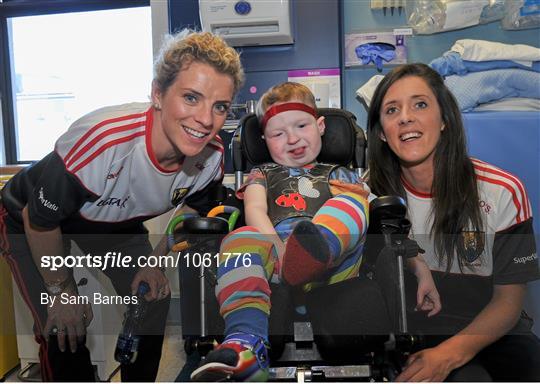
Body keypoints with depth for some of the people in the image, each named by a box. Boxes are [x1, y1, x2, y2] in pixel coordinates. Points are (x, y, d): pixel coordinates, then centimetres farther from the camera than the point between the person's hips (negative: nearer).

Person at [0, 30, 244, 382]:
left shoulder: (212, 156, -24)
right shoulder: (100, 142, -42)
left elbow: (193, 211, 1)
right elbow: (39, 221, -24)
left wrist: (157, 261, -2)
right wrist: (61, 290, -12)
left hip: (118, 221, 5)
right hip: (31, 222, -4)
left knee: (153, 305, 3)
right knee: (64, 332, -13)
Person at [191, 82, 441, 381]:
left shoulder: (340, 175, 32)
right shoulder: (262, 174, 30)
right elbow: (255, 210, 8)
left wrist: (421, 268, 8)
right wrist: (278, 249, -15)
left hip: (334, 263, 1)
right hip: (276, 252, 0)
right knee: (241, 238, -30)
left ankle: (314, 251, -49)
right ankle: (246, 341, -49)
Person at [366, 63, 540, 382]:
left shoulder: (503, 192, -9)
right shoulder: (374, 193, -3)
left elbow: (508, 299, -5)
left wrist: (448, 354, -19)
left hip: (492, 335, 1)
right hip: (413, 335, -1)